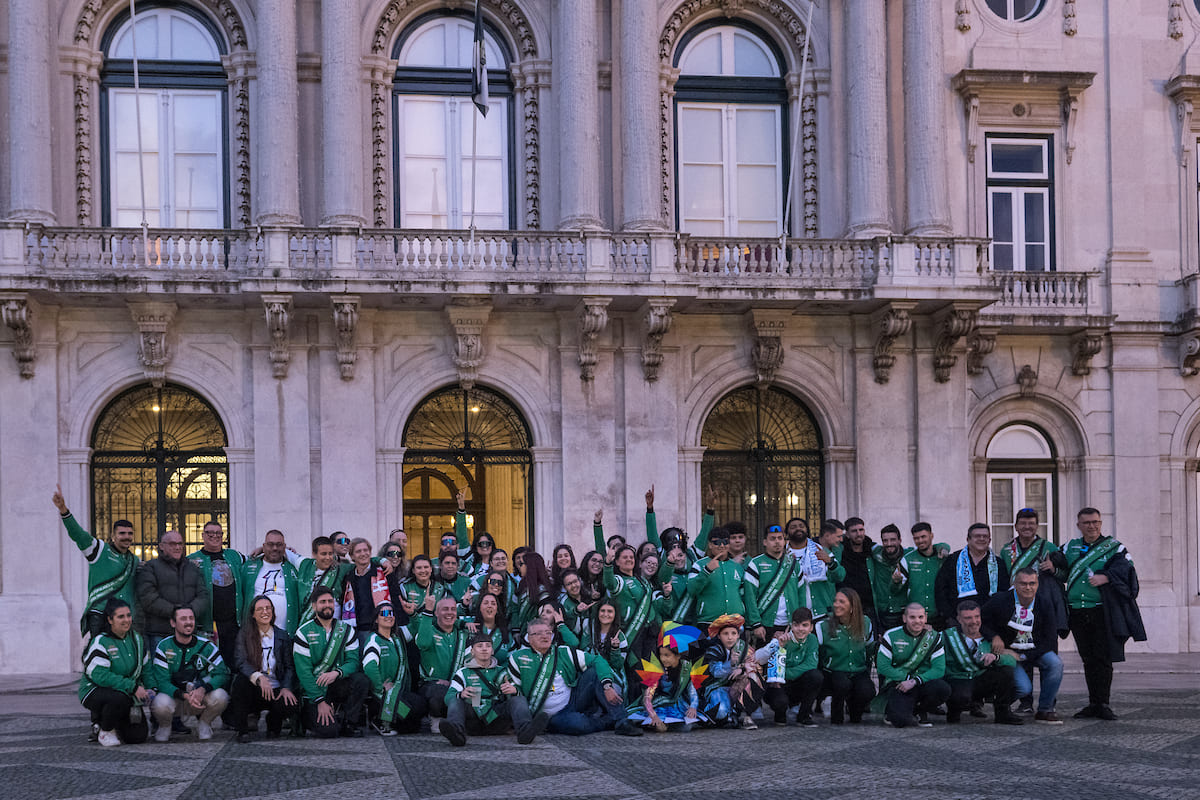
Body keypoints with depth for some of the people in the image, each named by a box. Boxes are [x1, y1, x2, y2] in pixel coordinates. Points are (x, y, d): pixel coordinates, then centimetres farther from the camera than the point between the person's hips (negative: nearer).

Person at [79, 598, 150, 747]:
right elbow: (99, 675, -25)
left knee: (139, 736, -9)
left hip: (128, 695, 6)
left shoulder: (137, 639, 7)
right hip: (95, 690, -6)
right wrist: (132, 687, -29)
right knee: (119, 698, -39)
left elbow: (145, 668, 15)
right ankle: (104, 731, -10)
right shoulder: (100, 642, -15)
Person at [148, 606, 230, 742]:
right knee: (160, 704, -35)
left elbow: (222, 673, -10)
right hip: (174, 698, -1)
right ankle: (164, 727, 2)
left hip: (200, 699, 1)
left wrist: (203, 689, -30)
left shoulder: (206, 646, -2)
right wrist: (184, 696, -31)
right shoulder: (163, 647, -6)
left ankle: (204, 724, 2)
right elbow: (162, 681, -13)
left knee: (220, 696, -29)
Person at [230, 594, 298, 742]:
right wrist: (259, 678, -30)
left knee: (293, 702, -30)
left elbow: (290, 666, 6)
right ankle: (242, 730, -16)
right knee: (241, 679, -34)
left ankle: (273, 722, 9)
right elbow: (240, 662, -11)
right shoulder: (244, 634, 4)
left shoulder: (283, 636, 10)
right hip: (253, 690, -1)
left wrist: (286, 688, -14)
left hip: (275, 691, 1)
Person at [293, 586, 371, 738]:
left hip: (338, 685, 3)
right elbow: (303, 671, -10)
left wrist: (337, 672, -27)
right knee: (328, 730, -25)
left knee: (361, 680, -29)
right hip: (314, 689, -3)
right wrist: (320, 701, -18)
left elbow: (354, 661, -4)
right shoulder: (303, 633, -4)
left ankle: (350, 723, -8)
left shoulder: (346, 630, 7)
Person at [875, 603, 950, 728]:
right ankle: (891, 709, 10)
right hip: (898, 684, -3)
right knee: (900, 720, -31)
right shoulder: (891, 636, -1)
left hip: (923, 684, 3)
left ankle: (919, 712, 1)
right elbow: (882, 666, -6)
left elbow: (939, 669, -6)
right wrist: (907, 678, -14)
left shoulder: (934, 637, 3)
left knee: (943, 689, -31)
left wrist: (914, 681, -19)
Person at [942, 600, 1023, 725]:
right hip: (957, 681, -4)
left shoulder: (988, 639, 6)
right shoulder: (948, 636, -2)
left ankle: (1003, 713, 0)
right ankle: (954, 711, 0)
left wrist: (996, 656, -24)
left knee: (1008, 671, -19)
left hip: (981, 681, 4)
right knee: (962, 697, -39)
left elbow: (1012, 661, -6)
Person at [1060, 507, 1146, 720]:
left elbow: (1126, 569, -10)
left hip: (1102, 612, -3)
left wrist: (1106, 577, -26)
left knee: (1102, 659, -5)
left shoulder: (1113, 547, 4)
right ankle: (1093, 703, 13)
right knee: (1088, 660, 8)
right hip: (1077, 613, 3)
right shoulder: (1070, 547, 16)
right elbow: (1061, 569, 14)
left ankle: (1103, 704, 0)